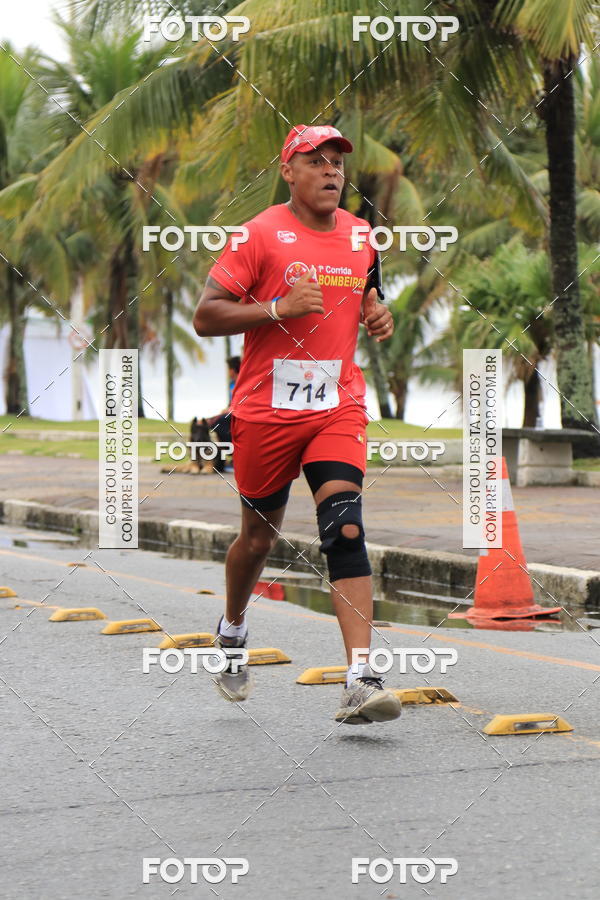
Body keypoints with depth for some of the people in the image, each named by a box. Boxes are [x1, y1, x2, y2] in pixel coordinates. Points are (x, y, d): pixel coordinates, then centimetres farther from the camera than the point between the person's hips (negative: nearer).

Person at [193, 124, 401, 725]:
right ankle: (232, 630, 44)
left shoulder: (361, 236, 9)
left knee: (346, 528, -15)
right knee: (259, 536, 11)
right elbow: (205, 318, -10)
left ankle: (360, 681, -22)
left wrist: (377, 315, 6)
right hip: (266, 411, -2)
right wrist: (278, 308, -21)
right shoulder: (261, 234, -7)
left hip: (339, 406, 3)